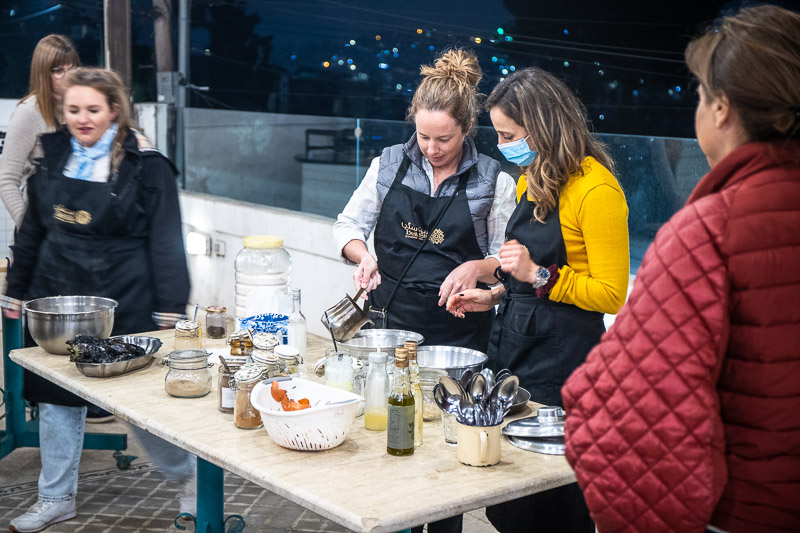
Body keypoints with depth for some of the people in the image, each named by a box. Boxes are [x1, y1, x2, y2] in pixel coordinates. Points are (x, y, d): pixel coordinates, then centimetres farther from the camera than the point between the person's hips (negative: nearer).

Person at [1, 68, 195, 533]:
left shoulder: (144, 164, -8)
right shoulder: (54, 158, 7)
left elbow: (165, 241, -8)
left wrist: (169, 309, -11)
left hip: (123, 302, -5)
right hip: (56, 295, 5)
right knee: (56, 396, 12)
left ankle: (190, 473, 26)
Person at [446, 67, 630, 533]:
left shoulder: (596, 189, -16)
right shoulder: (533, 178, 11)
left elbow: (611, 296, -16)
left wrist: (539, 276, -23)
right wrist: (497, 296, 10)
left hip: (561, 359, -8)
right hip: (513, 343, 8)